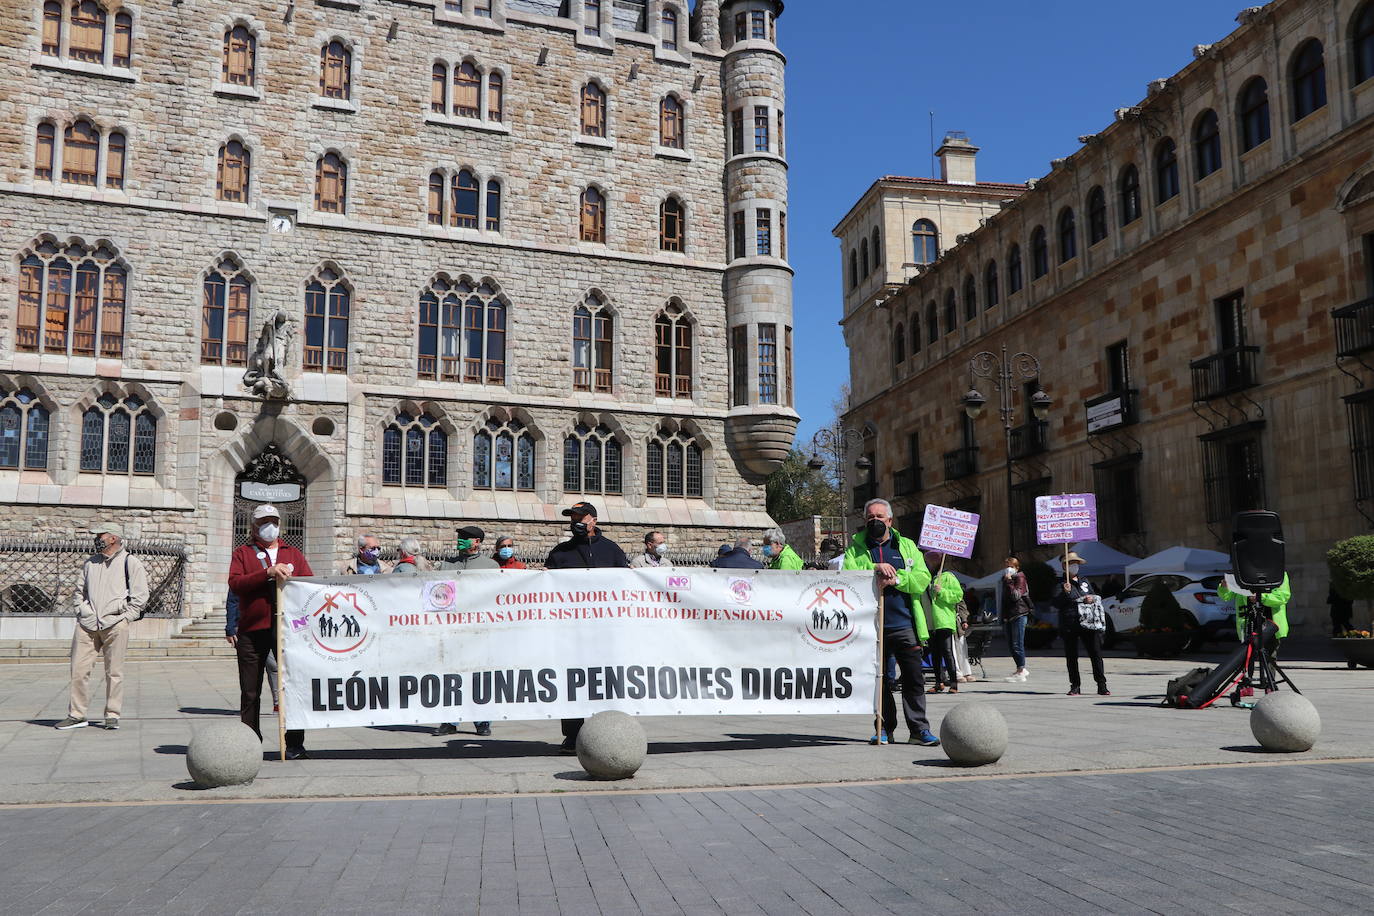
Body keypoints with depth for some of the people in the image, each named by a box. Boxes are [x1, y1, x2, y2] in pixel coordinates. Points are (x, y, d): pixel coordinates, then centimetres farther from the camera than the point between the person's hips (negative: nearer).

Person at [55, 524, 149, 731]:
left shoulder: (130, 562, 3)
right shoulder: (90, 562, 18)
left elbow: (140, 595, 1)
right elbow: (80, 591, 26)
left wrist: (125, 618, -5)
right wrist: (81, 613, 11)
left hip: (115, 624, -4)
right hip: (86, 624, 4)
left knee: (114, 672, -1)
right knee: (79, 669, 1)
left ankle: (112, 715, 7)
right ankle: (76, 715, 10)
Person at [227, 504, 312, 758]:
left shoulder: (294, 554, 18)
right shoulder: (242, 553, 12)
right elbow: (235, 583, -5)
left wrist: (289, 579, -11)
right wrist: (268, 573, -16)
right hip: (252, 630, -1)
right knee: (250, 692, 3)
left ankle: (294, 744, 5)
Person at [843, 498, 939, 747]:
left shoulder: (907, 546, 13)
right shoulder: (855, 548, 11)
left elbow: (922, 578, 2)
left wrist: (896, 579, -13)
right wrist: (875, 569, -18)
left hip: (904, 624, 0)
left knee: (914, 678, -2)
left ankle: (919, 729, 5)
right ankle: (885, 729, 15)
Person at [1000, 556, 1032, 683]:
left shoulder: (1020, 578, -4)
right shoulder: (1006, 579, 19)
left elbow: (1016, 596, -18)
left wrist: (1009, 581, -19)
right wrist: (1003, 616, 20)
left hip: (1019, 614, -8)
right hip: (1008, 616, 8)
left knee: (1017, 644, -10)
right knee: (1011, 645, 10)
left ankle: (1020, 673, -9)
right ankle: (1021, 669, 21)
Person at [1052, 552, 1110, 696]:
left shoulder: (1085, 582, 20)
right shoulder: (1062, 585, 5)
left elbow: (1097, 597, 25)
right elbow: (1055, 603, -4)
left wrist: (1092, 599, 3)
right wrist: (1065, 593, -18)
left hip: (1088, 623, 3)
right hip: (1069, 625, -3)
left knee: (1096, 654, -3)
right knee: (1071, 657, 1)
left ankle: (1102, 686, -1)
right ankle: (1075, 686, 10)